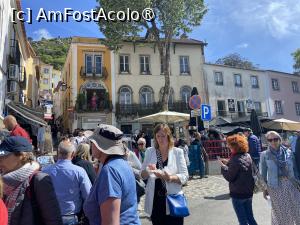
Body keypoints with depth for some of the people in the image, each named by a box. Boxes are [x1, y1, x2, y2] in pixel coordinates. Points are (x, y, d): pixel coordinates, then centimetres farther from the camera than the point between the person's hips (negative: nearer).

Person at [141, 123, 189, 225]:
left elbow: (185, 176, -7)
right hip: (155, 200, 2)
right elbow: (142, 175, 4)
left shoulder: (178, 152, -4)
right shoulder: (149, 151, 2)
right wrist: (148, 171, -17)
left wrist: (170, 178, -25)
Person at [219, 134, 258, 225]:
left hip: (238, 194, -8)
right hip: (249, 192, 8)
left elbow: (229, 177, -20)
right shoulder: (248, 156, 0)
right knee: (250, 217, 21)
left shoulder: (235, 159, -25)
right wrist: (228, 162, 8)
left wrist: (223, 166, -8)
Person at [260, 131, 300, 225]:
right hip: (275, 186, -2)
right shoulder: (265, 155, -9)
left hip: (291, 184, 2)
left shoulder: (288, 152, -3)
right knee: (280, 212, 14)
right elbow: (263, 173, -2)